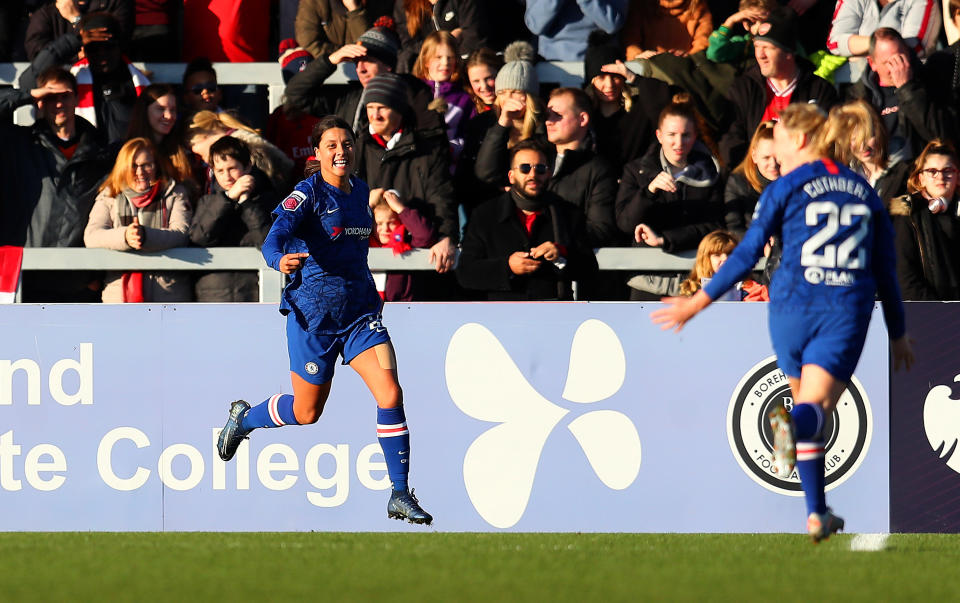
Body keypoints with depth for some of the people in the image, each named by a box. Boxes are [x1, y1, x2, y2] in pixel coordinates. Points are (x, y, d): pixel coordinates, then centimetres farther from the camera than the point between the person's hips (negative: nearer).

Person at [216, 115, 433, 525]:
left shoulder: (360, 191, 9)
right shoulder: (308, 194, -11)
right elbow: (276, 236, -27)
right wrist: (280, 259, -48)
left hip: (360, 310, 5)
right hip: (314, 313, -5)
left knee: (390, 395, -13)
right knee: (306, 413, 7)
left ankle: (400, 496, -7)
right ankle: (243, 418, 39)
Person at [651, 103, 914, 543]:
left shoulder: (787, 189, 3)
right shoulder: (863, 192, 14)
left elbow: (747, 254, -2)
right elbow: (885, 269, 16)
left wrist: (697, 303, 3)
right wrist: (898, 333, 24)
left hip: (794, 305, -1)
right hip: (847, 312, 1)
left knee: (804, 400, 19)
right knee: (815, 408, -11)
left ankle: (817, 512, 18)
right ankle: (795, 424, -50)